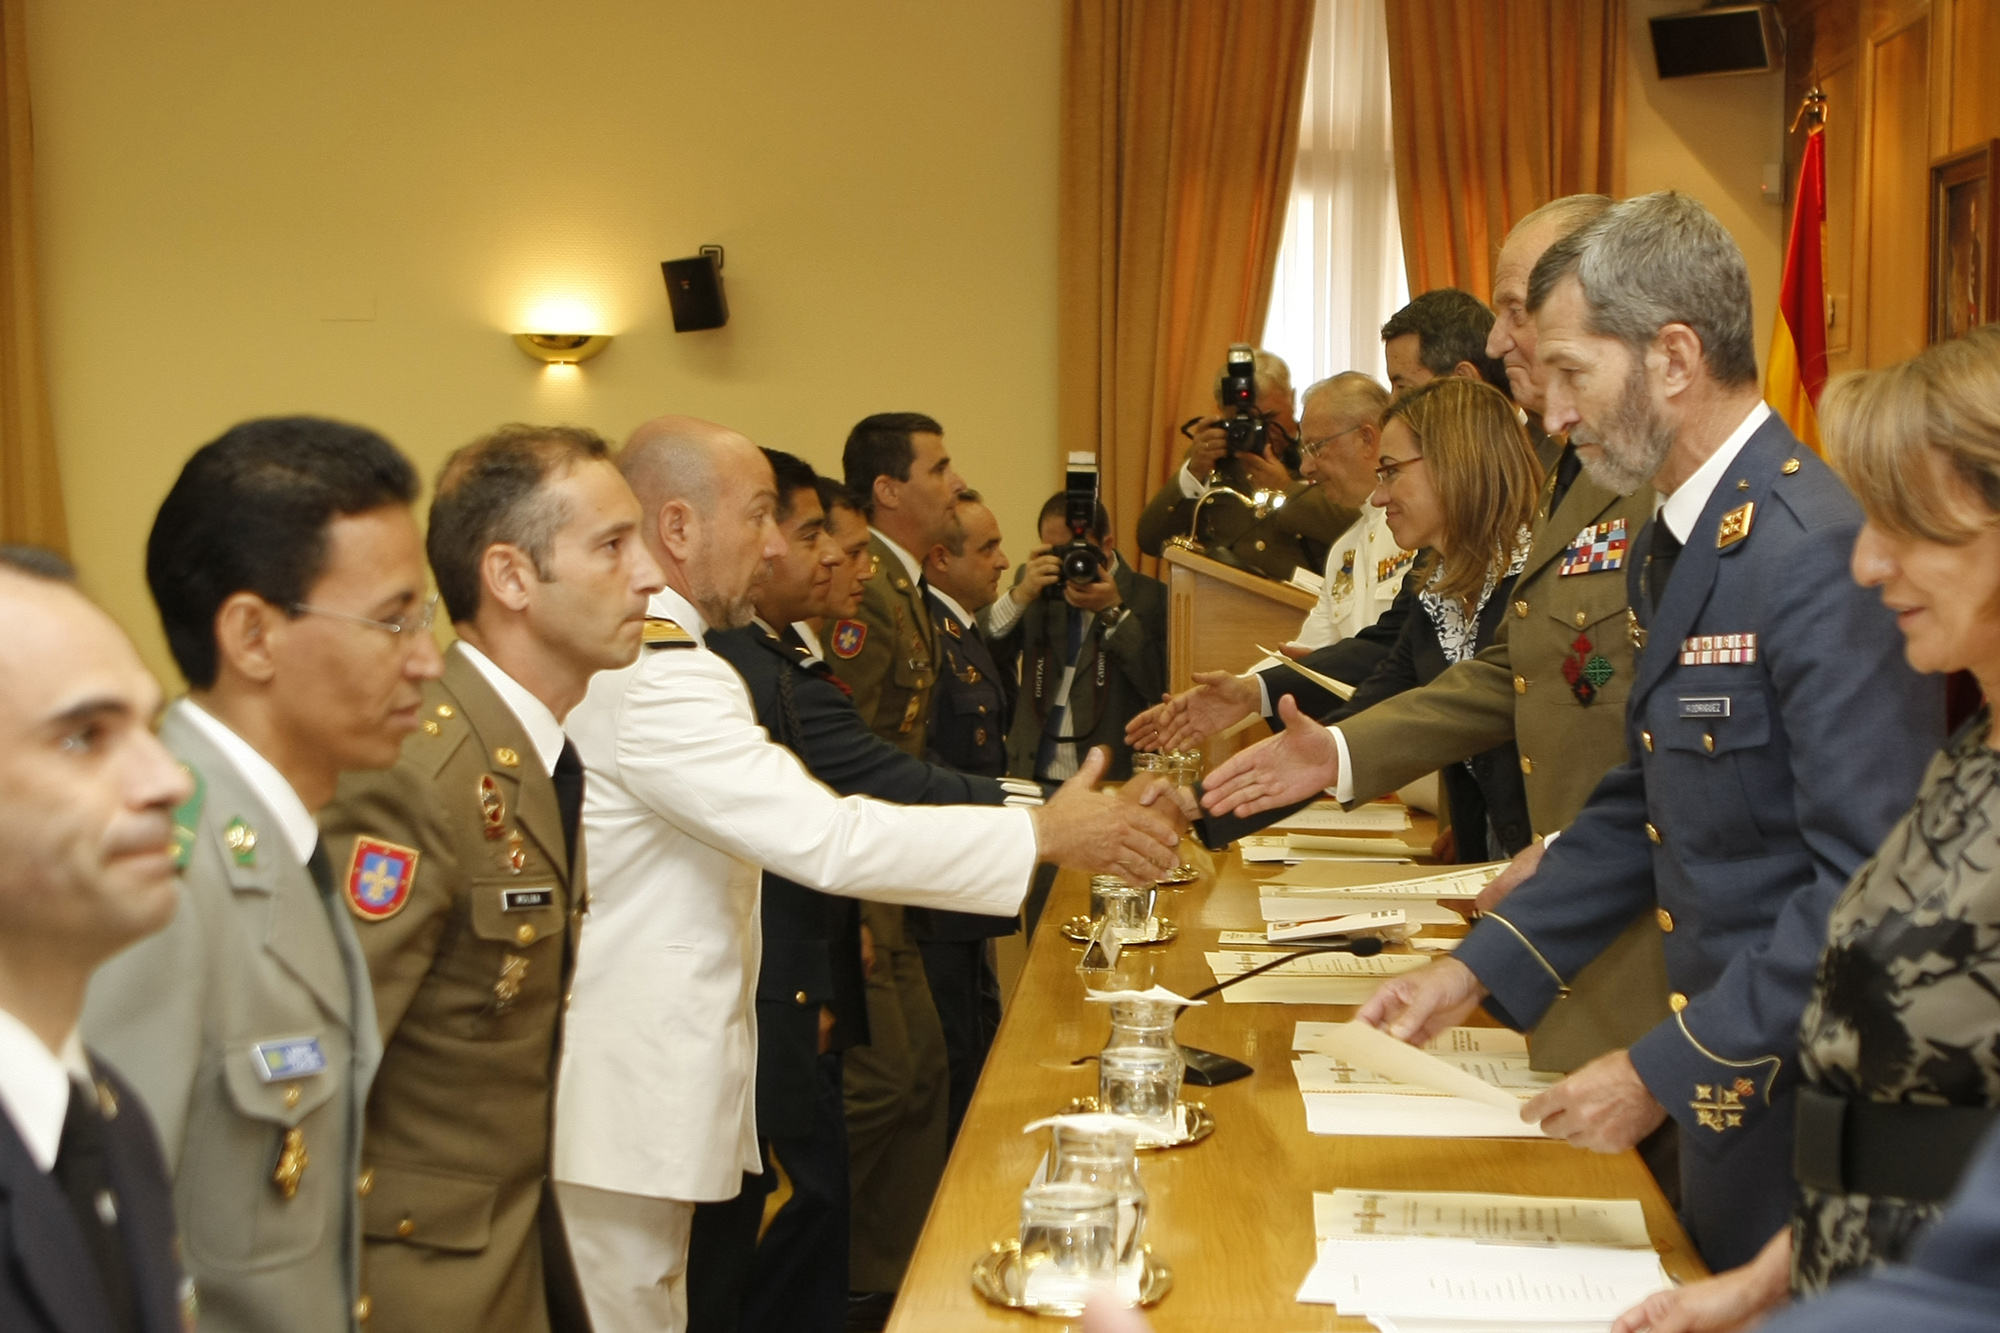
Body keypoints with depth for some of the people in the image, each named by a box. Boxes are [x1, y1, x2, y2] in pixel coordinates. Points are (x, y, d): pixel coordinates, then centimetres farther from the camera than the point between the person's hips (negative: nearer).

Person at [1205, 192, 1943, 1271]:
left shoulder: (1822, 555, -22)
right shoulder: (1671, 545, 9)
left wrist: (1666, 1072, -22)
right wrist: (1474, 969, 7)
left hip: (1814, 1102, -8)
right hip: (1719, 1094, 8)